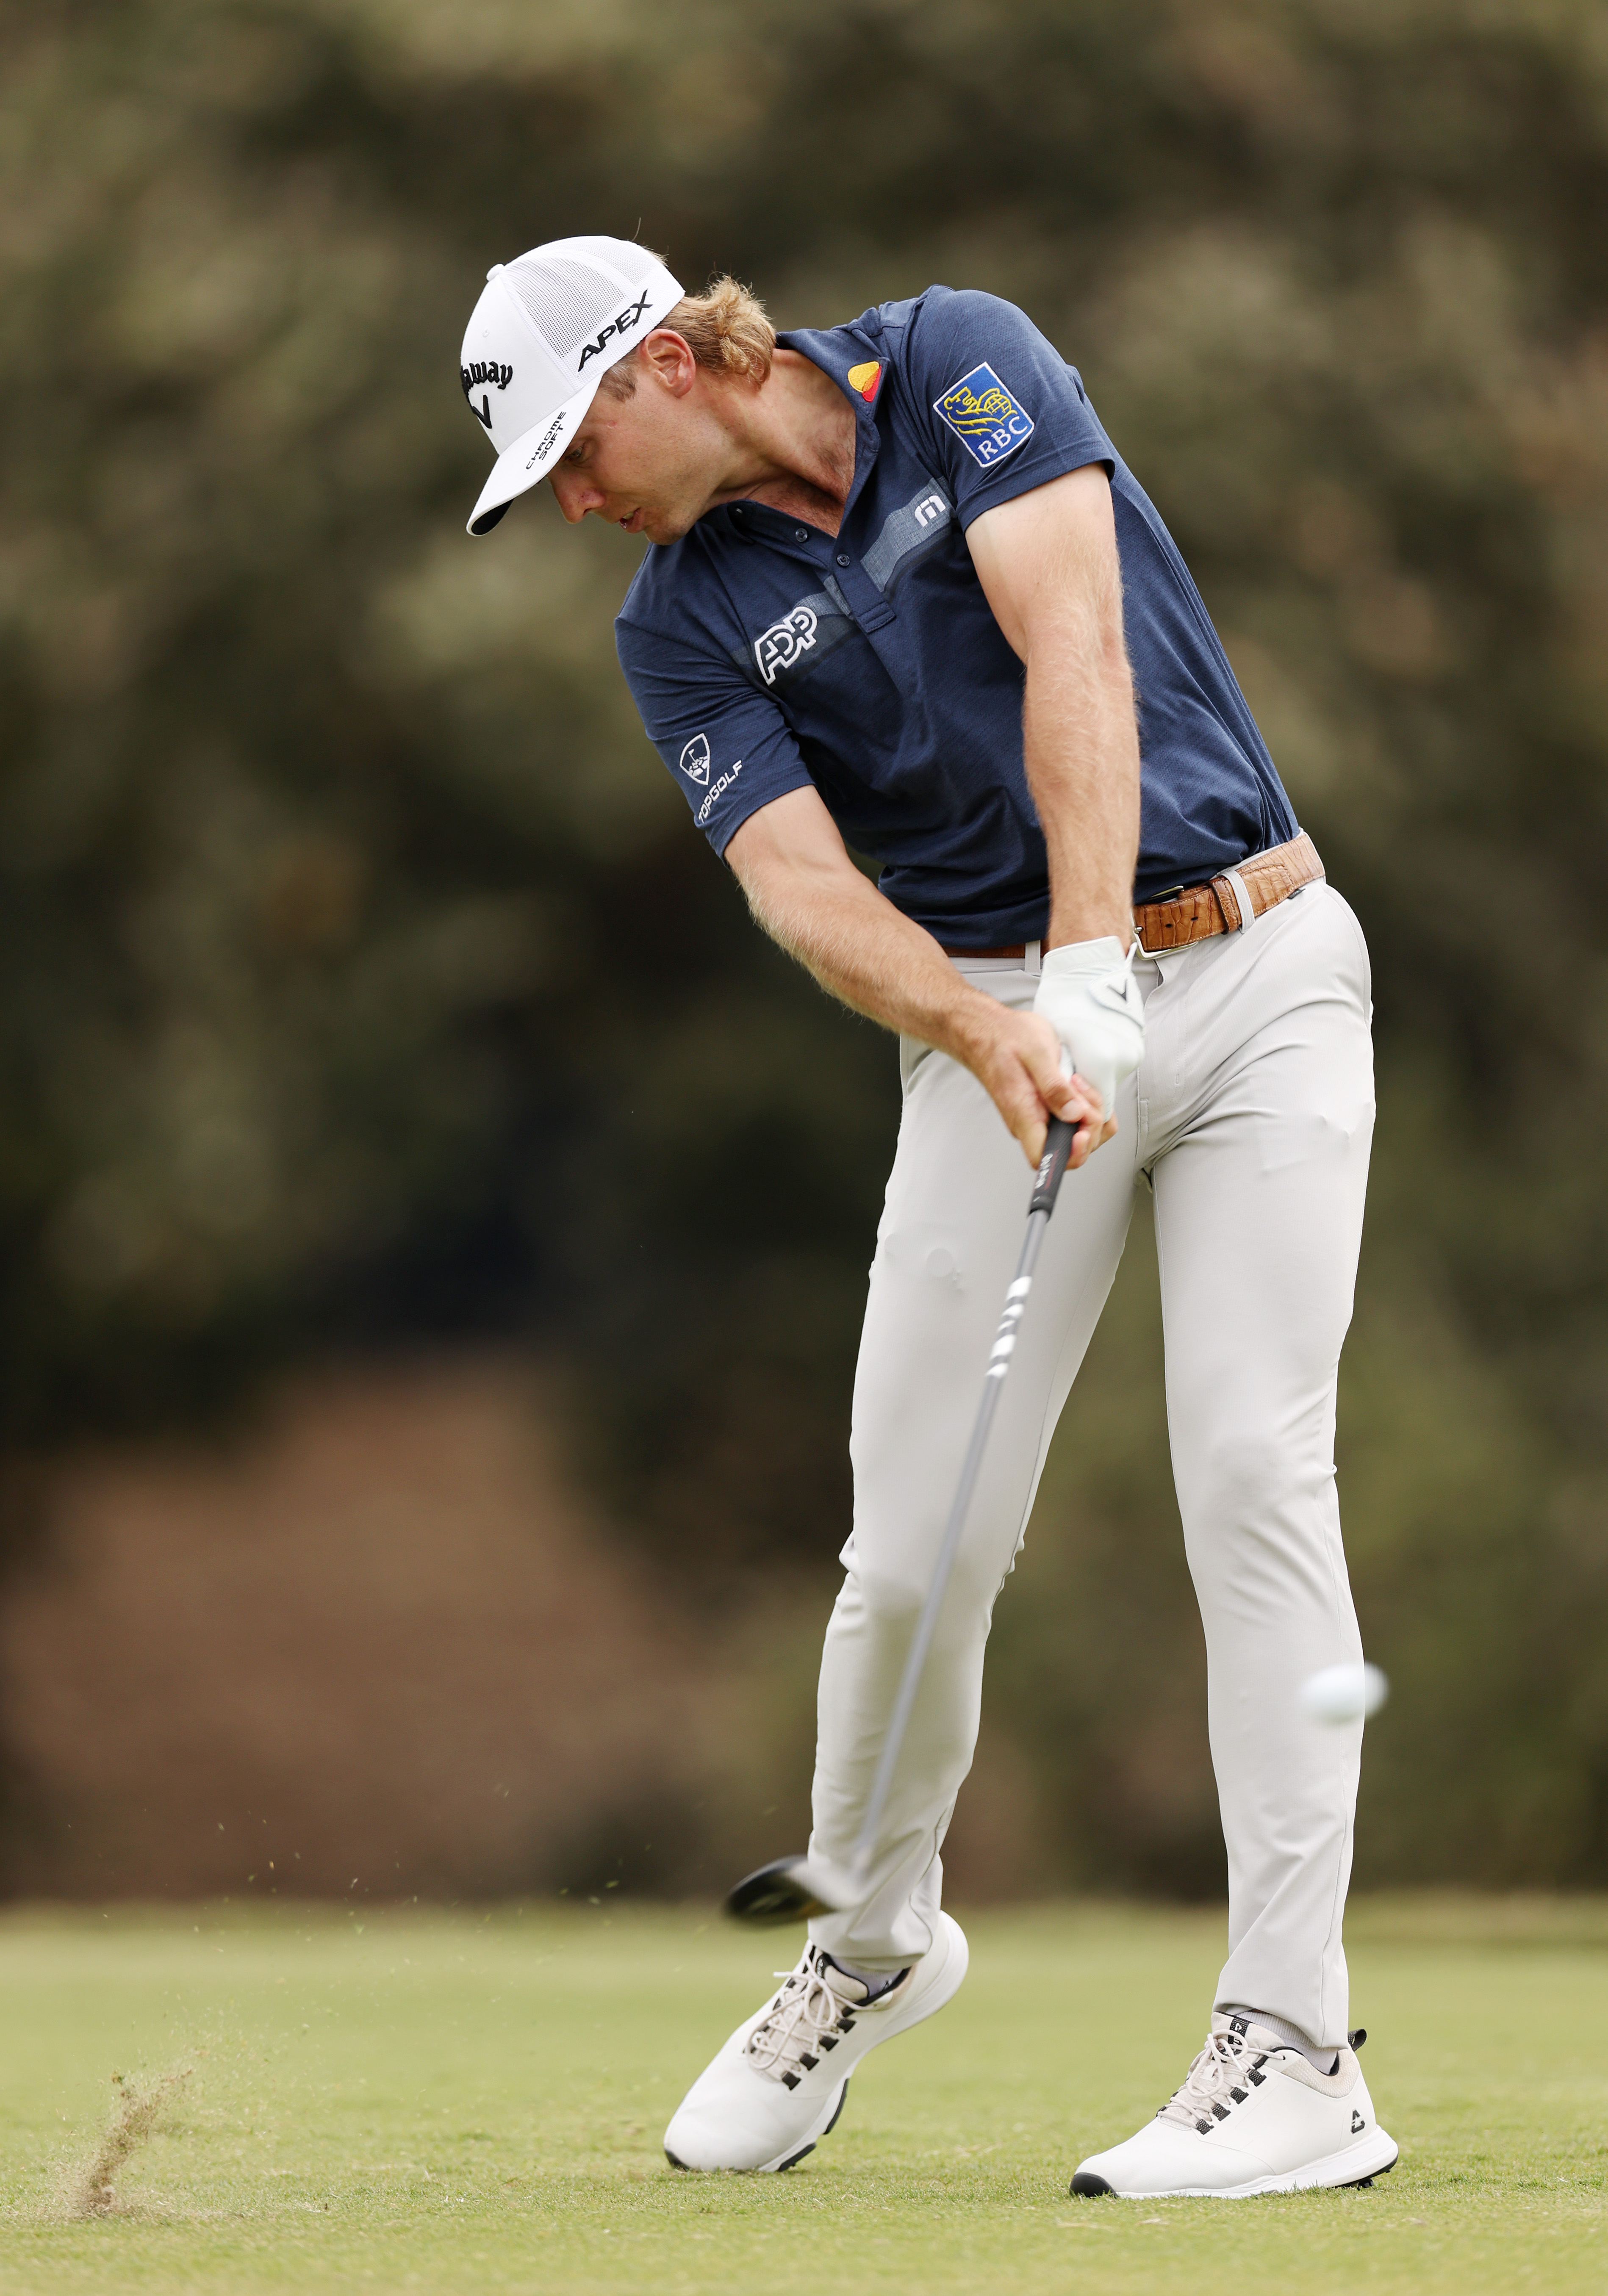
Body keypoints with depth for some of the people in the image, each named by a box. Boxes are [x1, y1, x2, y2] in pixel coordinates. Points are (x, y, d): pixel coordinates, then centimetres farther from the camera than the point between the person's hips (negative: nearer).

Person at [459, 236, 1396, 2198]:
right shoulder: (681, 626, 3)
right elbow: (799, 878, -12)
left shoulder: (959, 363, -4)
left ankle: (1294, 2047, -15)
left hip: (1257, 969, -2)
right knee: (918, 1538, -5)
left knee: (1253, 1472, -14)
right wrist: (989, 1034, -30)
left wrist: (1093, 966, -27)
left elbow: (1073, 651, -17)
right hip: (995, 1019, 3)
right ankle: (875, 1943, 23)